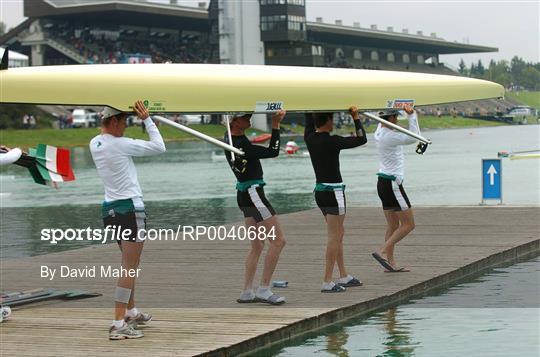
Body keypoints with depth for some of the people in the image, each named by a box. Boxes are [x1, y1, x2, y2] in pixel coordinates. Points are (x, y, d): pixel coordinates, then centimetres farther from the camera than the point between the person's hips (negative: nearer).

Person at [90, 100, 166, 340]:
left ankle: (131, 312, 35)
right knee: (129, 268, -9)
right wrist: (147, 119, 0)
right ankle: (119, 324, -14)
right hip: (130, 207, -9)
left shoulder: (95, 144, 6)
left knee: (129, 263, 24)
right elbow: (159, 147, -8)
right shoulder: (120, 144, -15)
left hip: (109, 208, 9)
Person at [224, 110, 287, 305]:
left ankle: (247, 292, 13)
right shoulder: (240, 146, -24)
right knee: (278, 241, -6)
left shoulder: (229, 137, 4)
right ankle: (264, 289, -6)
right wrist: (276, 125, -18)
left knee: (257, 245, 14)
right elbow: (273, 151, -22)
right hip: (253, 194, -10)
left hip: (245, 194, 10)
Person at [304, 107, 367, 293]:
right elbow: (361, 140, -11)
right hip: (333, 192, -8)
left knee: (339, 233, 18)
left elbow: (308, 116, 20)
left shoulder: (309, 138, 2)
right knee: (334, 237, -5)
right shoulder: (332, 141, -18)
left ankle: (344, 277, 23)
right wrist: (356, 117, -4)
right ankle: (327, 282, -6)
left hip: (320, 191, 8)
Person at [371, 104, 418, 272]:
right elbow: (413, 137, -24)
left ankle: (391, 262, 10)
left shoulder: (379, 133, 8)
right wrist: (411, 114, -18)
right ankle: (383, 252, -12)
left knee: (393, 225, 11)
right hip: (392, 184, -9)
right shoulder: (389, 136, -19)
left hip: (383, 182, 9)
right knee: (408, 224, -4)